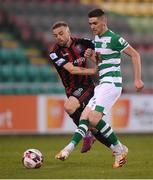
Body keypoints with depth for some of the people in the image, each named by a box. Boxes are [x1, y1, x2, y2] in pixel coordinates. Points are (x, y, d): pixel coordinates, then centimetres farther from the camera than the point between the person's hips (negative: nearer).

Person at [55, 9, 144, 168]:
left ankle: (119, 149, -7)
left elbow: (135, 55, -7)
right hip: (101, 84, 9)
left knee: (94, 118, -19)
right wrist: (90, 55, 6)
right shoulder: (96, 38, 15)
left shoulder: (114, 39, -11)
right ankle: (69, 149, -10)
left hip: (111, 83, -9)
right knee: (84, 117, -2)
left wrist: (138, 79, -9)